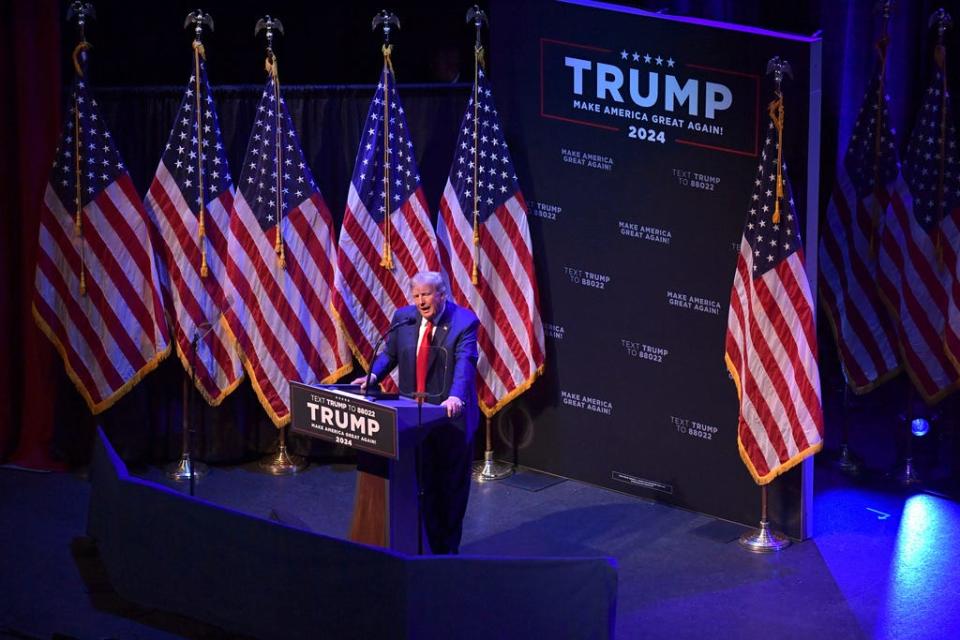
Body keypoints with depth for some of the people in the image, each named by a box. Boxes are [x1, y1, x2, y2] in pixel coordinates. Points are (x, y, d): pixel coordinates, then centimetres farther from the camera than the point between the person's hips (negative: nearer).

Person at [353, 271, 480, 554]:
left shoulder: (463, 321, -12)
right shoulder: (404, 318, 3)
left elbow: (465, 362, -25)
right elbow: (390, 353, 14)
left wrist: (456, 396, -41)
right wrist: (373, 375, -7)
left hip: (450, 415, -4)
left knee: (452, 485, 8)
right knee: (425, 483, 9)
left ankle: (450, 547, 21)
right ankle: (436, 547, 19)